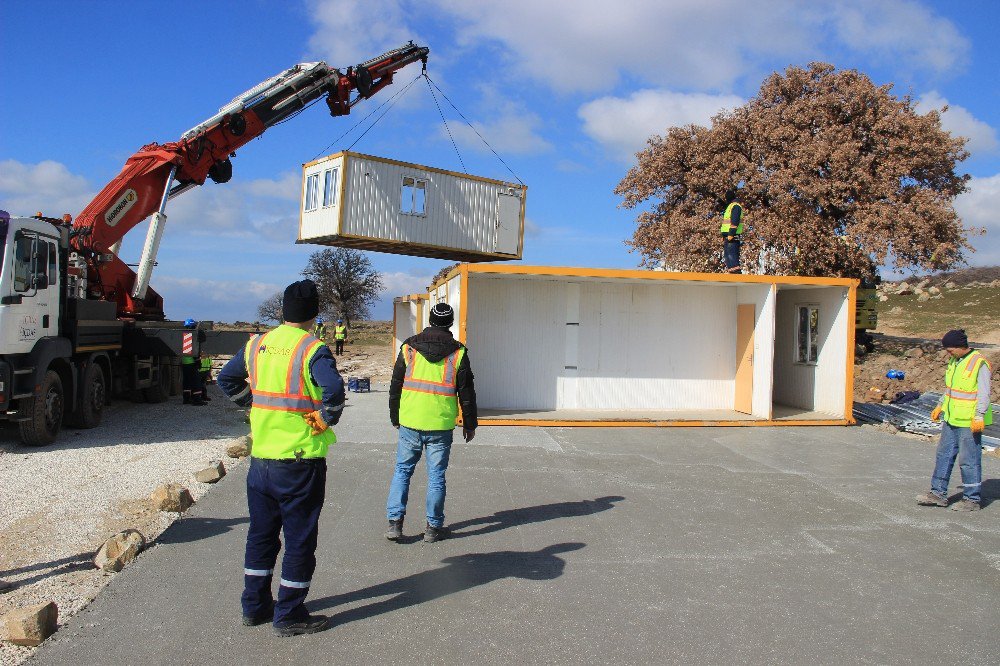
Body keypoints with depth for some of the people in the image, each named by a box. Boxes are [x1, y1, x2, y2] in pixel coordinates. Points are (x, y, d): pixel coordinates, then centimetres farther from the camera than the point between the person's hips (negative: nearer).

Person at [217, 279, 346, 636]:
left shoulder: (257, 344, 5)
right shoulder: (312, 350, -15)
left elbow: (226, 378, 16)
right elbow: (334, 389, -31)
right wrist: (327, 419, -15)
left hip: (260, 458, 6)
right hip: (300, 461, -6)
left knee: (261, 534, 19)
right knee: (300, 539, 7)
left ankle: (254, 606, 32)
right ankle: (290, 615, 16)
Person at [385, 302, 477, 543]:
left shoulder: (408, 347, 2)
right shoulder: (458, 353, -2)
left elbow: (395, 387, 8)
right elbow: (467, 393, 2)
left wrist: (395, 418, 19)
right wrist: (469, 424, 12)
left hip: (409, 423, 1)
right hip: (441, 426, -1)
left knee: (402, 470, 13)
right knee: (436, 476, 7)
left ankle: (395, 522, 9)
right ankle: (434, 527, 13)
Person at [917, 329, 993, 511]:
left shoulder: (979, 363, -14)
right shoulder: (954, 361, 11)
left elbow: (983, 393, -18)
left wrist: (979, 416, -23)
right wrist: (941, 406, 23)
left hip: (969, 423, -9)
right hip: (951, 419, 9)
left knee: (969, 460, -1)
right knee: (944, 455, 12)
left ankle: (972, 499, 11)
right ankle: (938, 493, 20)